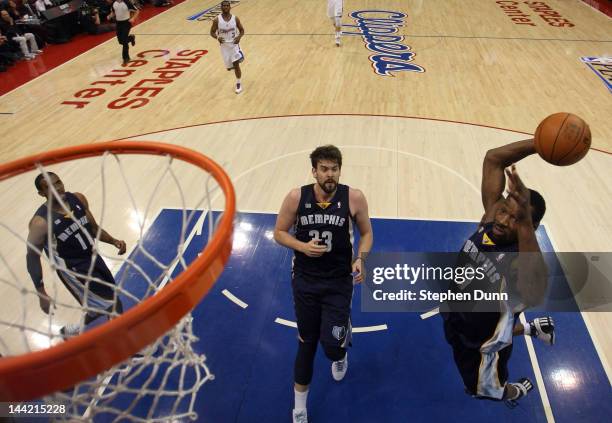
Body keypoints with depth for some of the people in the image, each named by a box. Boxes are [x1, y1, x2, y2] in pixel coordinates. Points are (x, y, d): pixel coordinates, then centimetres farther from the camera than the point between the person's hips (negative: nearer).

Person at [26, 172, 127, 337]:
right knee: (111, 308, -5)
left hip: (94, 258, 7)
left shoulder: (78, 199, -7)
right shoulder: (41, 222, -23)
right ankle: (73, 331, 19)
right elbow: (32, 257, -13)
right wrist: (41, 294, -14)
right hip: (73, 270, -7)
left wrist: (113, 241, -9)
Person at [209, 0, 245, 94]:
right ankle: (232, 66, 51)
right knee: (229, 67, 11)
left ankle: (238, 84, -2)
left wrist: (239, 37, -19)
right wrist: (217, 37, -23)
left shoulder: (235, 18, -6)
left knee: (236, 64, -14)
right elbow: (212, 32, -1)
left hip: (234, 43, -1)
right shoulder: (217, 20, -8)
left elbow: (242, 30, 3)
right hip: (224, 45, 1)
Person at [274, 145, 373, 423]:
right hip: (305, 280, 1)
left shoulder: (354, 198, -12)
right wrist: (302, 247, -18)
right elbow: (279, 232, 0)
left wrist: (361, 259, -15)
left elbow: (366, 233, 2)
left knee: (332, 345, -7)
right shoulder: (296, 197, -11)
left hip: (339, 282, -1)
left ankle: (340, 354, 37)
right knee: (307, 342, 13)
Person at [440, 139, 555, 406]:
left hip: (480, 346, -5)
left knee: (486, 390, 27)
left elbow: (534, 296, -63)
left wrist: (524, 222, -69)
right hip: (454, 319, 5)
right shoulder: (490, 220, -21)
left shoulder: (523, 261, -38)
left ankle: (519, 391, 59)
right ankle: (534, 329, 59)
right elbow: (493, 159, -20)